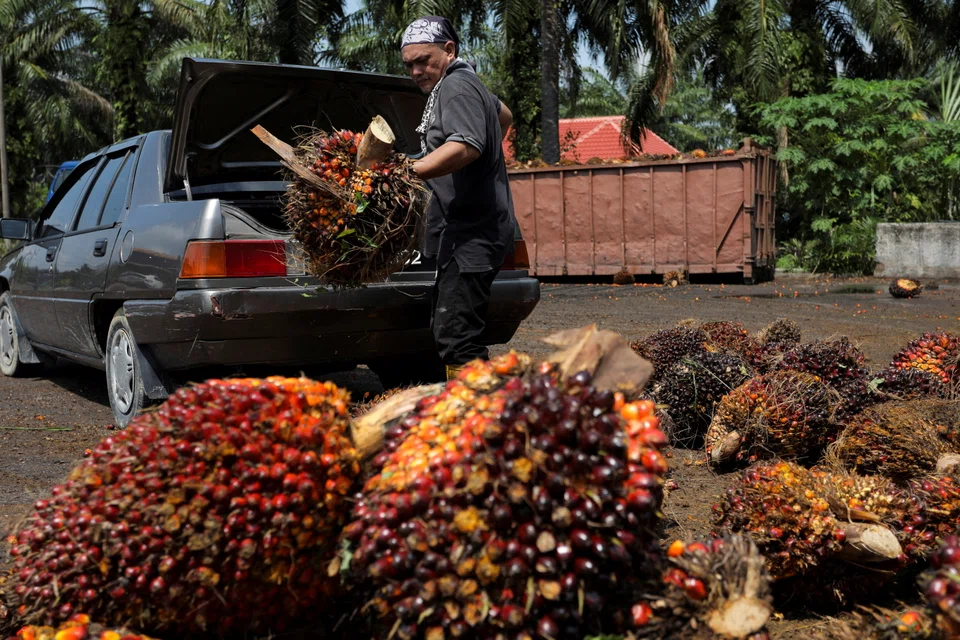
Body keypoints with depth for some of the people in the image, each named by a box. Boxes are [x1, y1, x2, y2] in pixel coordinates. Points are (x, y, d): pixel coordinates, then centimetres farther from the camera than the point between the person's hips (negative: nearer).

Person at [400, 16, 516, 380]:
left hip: (471, 233, -11)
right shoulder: (465, 84, 22)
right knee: (446, 331, 13)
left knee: (456, 336, -18)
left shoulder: (456, 86, -11)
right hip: (465, 230, 11)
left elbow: (466, 146, -30)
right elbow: (504, 116, 41)